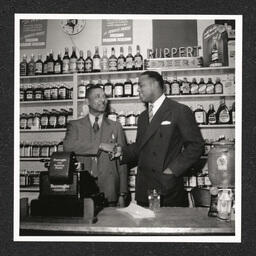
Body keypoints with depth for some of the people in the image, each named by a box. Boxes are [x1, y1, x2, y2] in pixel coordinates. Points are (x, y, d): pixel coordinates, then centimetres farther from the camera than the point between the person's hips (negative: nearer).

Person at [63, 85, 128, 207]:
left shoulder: (115, 127, 10)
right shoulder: (75, 125, 7)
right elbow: (68, 146, -13)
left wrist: (122, 194, 2)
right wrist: (100, 146, -18)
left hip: (109, 193, 1)